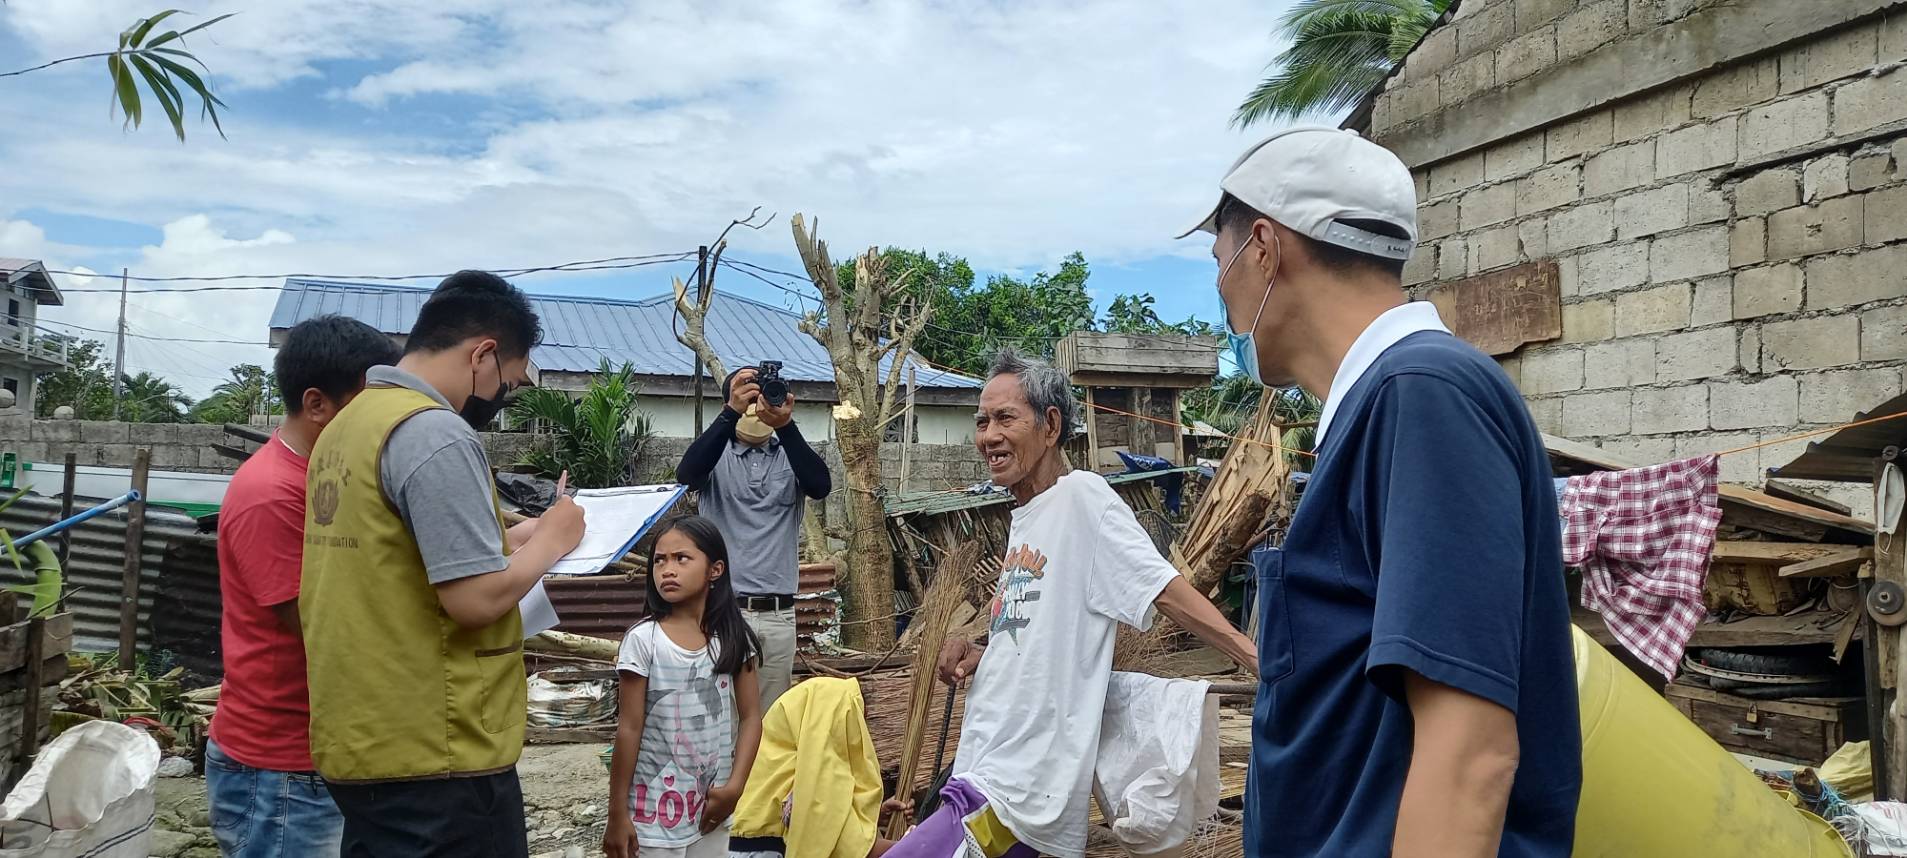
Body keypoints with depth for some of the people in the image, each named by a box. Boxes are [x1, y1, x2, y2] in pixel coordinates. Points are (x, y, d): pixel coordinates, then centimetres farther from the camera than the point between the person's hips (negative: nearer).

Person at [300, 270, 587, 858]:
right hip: (434, 757, -9)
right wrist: (550, 540, -7)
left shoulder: (349, 425, 11)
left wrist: (510, 543, 12)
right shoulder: (436, 434, -18)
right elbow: (475, 599, -23)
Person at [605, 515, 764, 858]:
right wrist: (617, 812, -5)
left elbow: (750, 717, 2)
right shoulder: (643, 639, -10)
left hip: (712, 806, 3)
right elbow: (629, 729, -7)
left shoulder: (733, 639, -2)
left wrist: (734, 786, -9)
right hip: (656, 806, -3)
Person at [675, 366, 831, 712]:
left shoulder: (789, 456, 7)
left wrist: (785, 425, -29)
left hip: (778, 614, 2)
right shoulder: (716, 454, 3)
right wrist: (731, 412, -34)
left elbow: (821, 486, -14)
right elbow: (687, 473, -21)